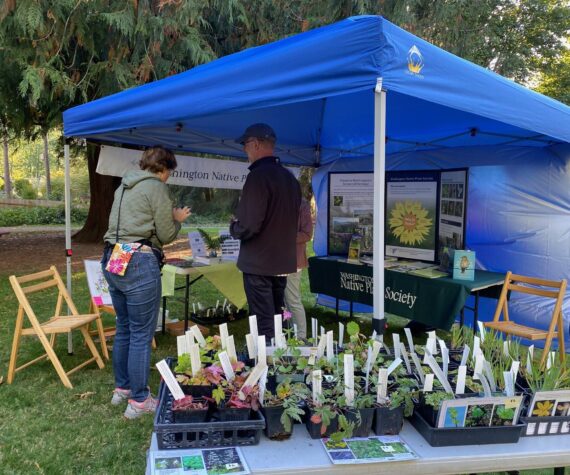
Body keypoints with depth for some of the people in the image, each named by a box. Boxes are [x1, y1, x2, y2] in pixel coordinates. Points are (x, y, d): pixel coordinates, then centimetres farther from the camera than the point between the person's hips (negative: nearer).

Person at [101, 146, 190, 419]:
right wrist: (178, 219, 13)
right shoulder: (156, 187, -7)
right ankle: (138, 401, 8)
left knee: (124, 329, 19)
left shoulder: (125, 186, 17)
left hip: (113, 261, 9)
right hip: (139, 263, -9)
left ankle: (122, 388, 31)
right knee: (141, 334, 0)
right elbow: (166, 235, -6)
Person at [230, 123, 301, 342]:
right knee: (276, 320, 19)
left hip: (259, 263, -8)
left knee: (264, 326, -1)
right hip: (284, 261, 8)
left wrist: (234, 227, -3)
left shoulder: (258, 176, -17)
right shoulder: (290, 177, 10)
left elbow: (249, 226, -23)